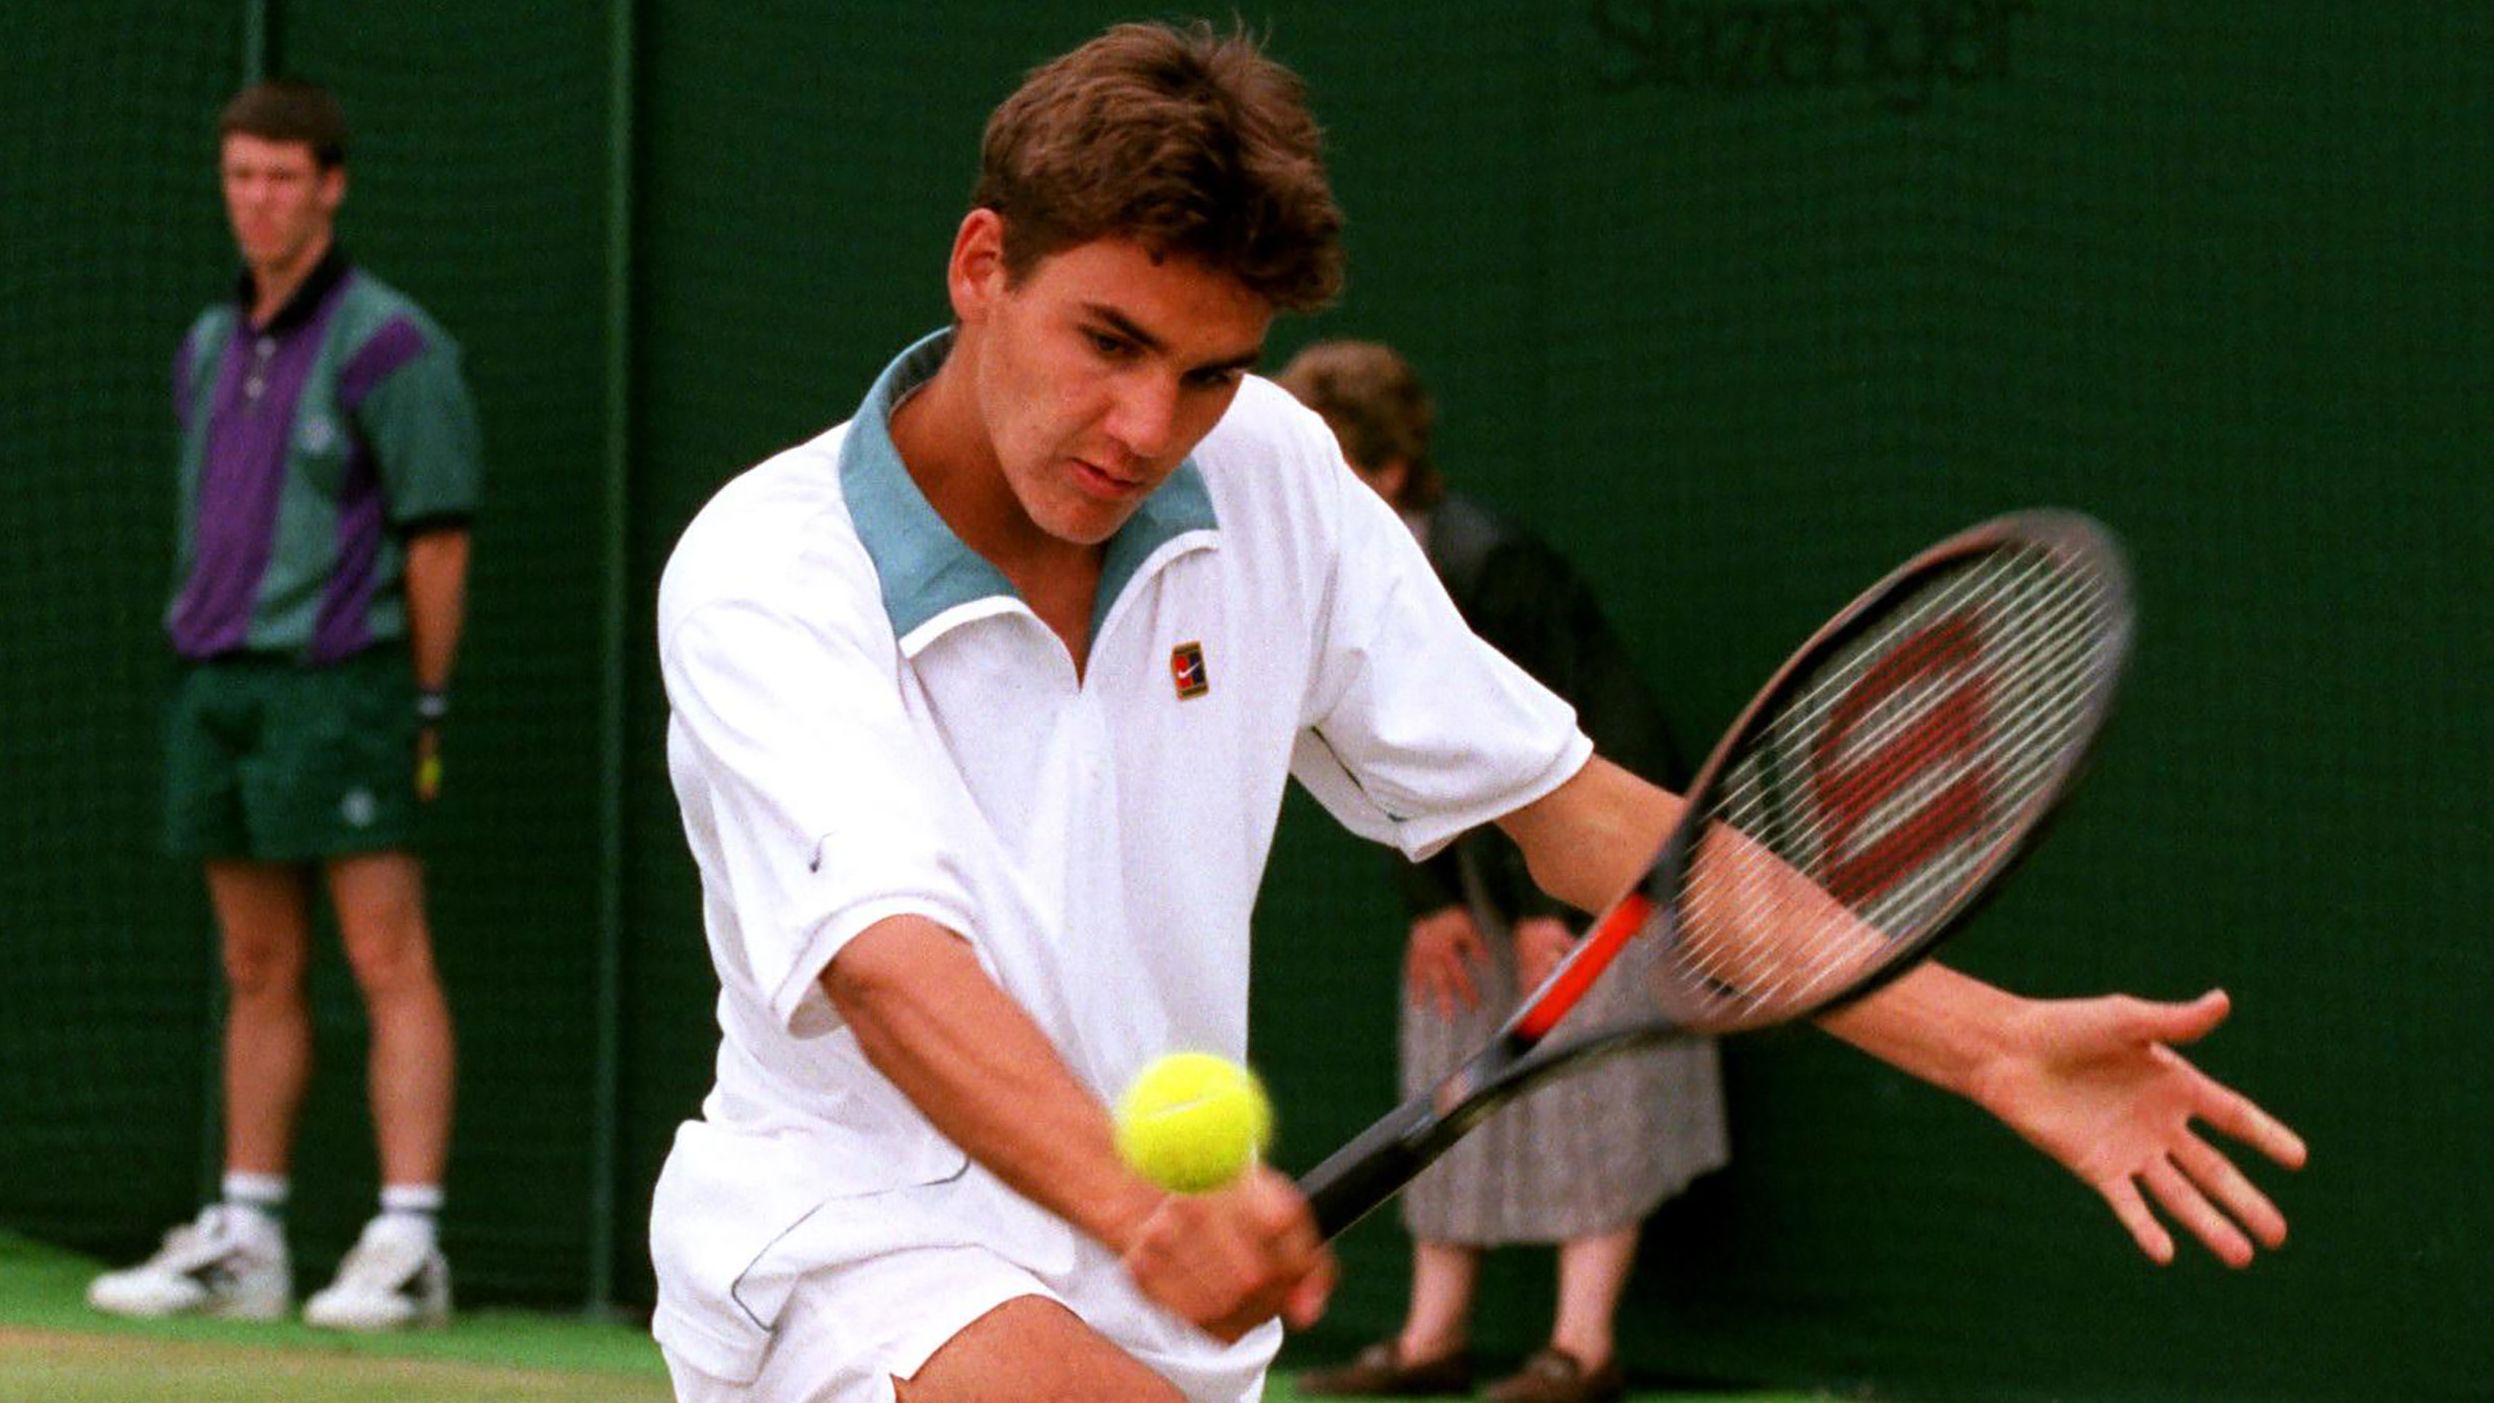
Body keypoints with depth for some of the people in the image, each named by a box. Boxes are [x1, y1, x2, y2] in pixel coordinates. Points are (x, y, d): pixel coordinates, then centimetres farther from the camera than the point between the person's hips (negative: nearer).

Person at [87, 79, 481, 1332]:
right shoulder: (209, 347, 16)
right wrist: (199, 658, 13)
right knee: (259, 976, 11)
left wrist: (428, 705, -10)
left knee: (389, 965, -8)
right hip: (215, 686, 8)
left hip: (338, 681, -7)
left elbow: (438, 533, -8)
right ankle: (242, 1243, 14)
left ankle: (406, 1244, -10)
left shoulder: (386, 344, -7)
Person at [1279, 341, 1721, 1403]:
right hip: (1478, 851, 8)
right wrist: (1431, 901, -3)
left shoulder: (1486, 567, -24)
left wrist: (1544, 907, -19)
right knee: (1449, 1069, 7)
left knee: (1584, 1070, -9)